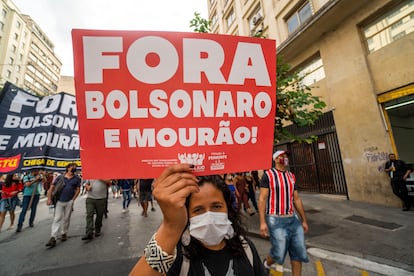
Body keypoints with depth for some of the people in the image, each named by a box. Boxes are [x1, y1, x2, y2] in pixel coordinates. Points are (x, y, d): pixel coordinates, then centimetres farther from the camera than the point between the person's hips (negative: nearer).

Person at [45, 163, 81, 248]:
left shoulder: (77, 178, 4)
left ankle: (64, 234, 26)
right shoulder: (60, 177, 3)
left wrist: (73, 199, -2)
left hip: (69, 202, 0)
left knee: (66, 219, 9)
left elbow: (78, 190, 4)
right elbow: (51, 188, 4)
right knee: (56, 219, -2)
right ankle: (53, 238, 3)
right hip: (59, 201, 0)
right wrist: (49, 199, -2)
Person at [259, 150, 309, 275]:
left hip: (293, 219, 6)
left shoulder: (292, 176, 10)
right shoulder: (268, 175, -9)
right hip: (276, 220, -6)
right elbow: (262, 199, -12)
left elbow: (296, 199, 14)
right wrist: (262, 222, -17)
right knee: (279, 253, 0)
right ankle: (267, 264, 32)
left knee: (299, 252, 9)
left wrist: (304, 220, 14)